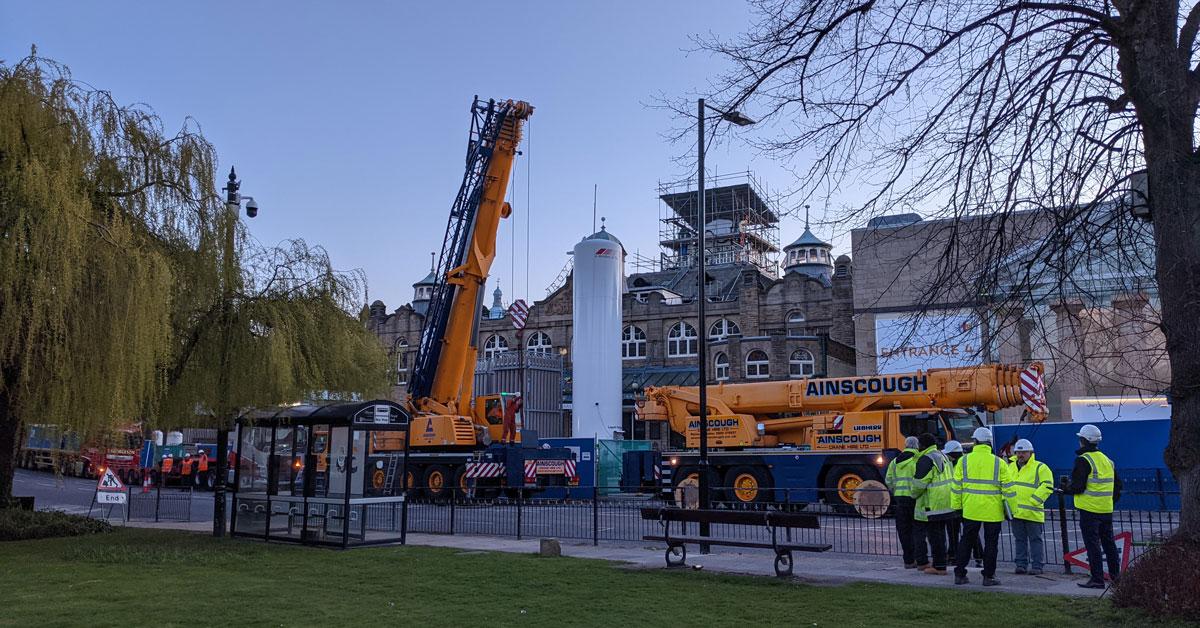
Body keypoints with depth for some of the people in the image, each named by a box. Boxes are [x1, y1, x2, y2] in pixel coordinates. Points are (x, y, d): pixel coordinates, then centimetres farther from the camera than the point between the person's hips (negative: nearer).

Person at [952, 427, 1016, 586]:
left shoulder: (964, 460, -1)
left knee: (966, 541, 11)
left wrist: (956, 506, 9)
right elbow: (1008, 488, -2)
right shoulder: (999, 463, -3)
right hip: (992, 511, -1)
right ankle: (988, 576, 12)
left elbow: (957, 486, 1)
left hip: (970, 509, 1)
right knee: (991, 543, 9)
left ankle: (959, 574, 13)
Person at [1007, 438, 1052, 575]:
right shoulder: (1011, 467, 15)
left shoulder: (1040, 468, -3)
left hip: (1032, 512, -5)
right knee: (1019, 539, 10)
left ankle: (1036, 566, 7)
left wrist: (1033, 501, -15)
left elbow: (1047, 486, -10)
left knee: (1035, 539, 2)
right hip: (1015, 511, 5)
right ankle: (1021, 565, 17)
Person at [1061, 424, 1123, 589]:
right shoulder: (1107, 460, 12)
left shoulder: (1083, 460, -14)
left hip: (1089, 509, -8)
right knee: (1108, 542, 19)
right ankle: (1116, 574, 28)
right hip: (1106, 510, 8)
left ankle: (1097, 579, -3)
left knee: (1092, 544, -4)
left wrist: (1066, 487, 1)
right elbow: (1117, 484, 18)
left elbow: (1078, 487, -18)